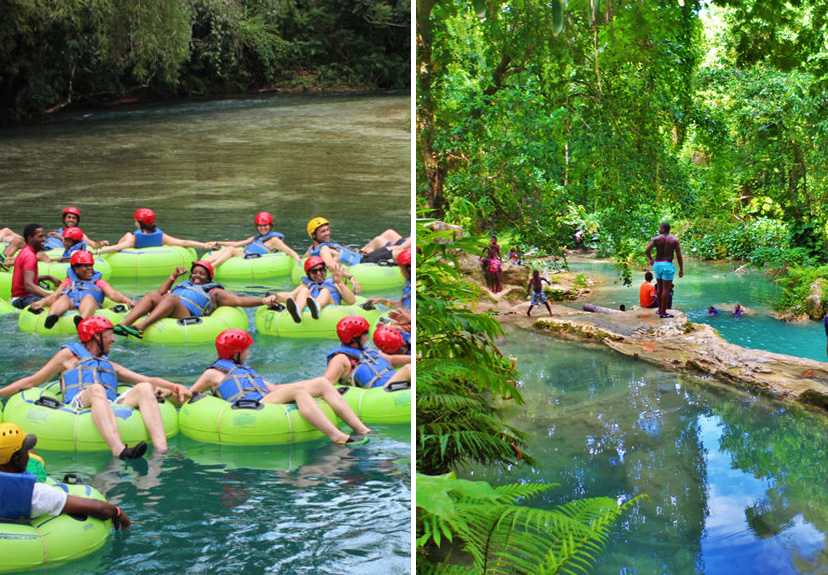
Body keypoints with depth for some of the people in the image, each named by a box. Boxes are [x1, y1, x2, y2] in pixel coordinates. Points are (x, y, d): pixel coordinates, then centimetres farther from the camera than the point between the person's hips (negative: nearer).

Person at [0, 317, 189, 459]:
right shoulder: (69, 355, 25)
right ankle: (119, 451, -60)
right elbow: (32, 381, 24)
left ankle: (161, 450, -42)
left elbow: (149, 380, 29)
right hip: (78, 405, -4)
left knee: (144, 388, -21)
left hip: (112, 408, 4)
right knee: (96, 389, -36)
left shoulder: (110, 365, 37)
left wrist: (174, 387, 11)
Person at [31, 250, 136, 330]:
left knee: (89, 297, -29)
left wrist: (126, 300, -10)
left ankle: (83, 319, -65)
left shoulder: (99, 283, 29)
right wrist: (41, 302, -4)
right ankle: (51, 316, -62)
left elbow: (113, 294, 11)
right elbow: (54, 296, 17)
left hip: (88, 310, -1)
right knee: (64, 297, -27)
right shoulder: (68, 282, 31)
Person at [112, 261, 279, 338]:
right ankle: (122, 325, -42)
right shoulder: (184, 285, 42)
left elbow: (239, 300, 13)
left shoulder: (213, 292, 25)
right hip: (165, 315, 5)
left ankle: (140, 328, -53)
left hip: (187, 316, -5)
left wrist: (263, 301, -1)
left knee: (171, 297, -31)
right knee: (153, 294, -21)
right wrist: (173, 277, 29)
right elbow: (161, 293, 37)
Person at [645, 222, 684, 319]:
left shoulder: (656, 239, -1)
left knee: (659, 288, 18)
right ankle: (663, 313, 0)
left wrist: (651, 259, 8)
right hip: (668, 265, -3)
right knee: (666, 289, -1)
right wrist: (681, 269, 0)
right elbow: (679, 255, -5)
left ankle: (660, 309, 26)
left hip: (657, 264, 3)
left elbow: (647, 251, -11)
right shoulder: (674, 240, -2)